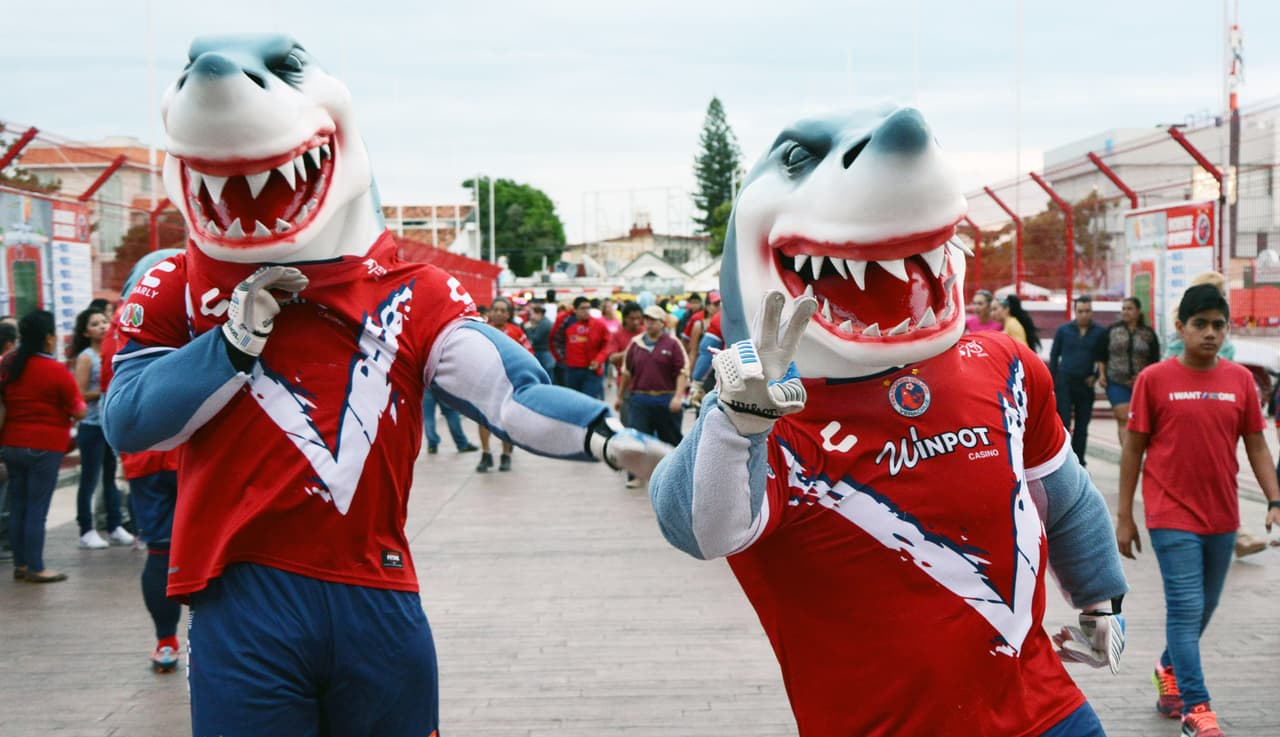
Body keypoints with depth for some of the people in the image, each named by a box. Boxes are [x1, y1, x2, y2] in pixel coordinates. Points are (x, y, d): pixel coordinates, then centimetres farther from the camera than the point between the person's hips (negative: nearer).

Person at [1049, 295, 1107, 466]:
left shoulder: (1100, 332, 1)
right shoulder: (1063, 330, 3)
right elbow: (1054, 355, 9)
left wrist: (1096, 376, -3)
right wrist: (1053, 381, 5)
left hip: (1086, 385, 1)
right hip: (1064, 383, -1)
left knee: (1082, 428, 7)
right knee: (1063, 424, -6)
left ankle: (1078, 463, 16)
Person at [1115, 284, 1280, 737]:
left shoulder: (1241, 380, 2)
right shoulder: (1153, 380, -7)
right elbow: (1133, 449, -3)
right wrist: (1123, 517, -2)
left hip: (1222, 517, 4)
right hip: (1172, 516, -4)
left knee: (1205, 607, 17)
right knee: (1186, 608, -6)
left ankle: (1169, 670, 40)